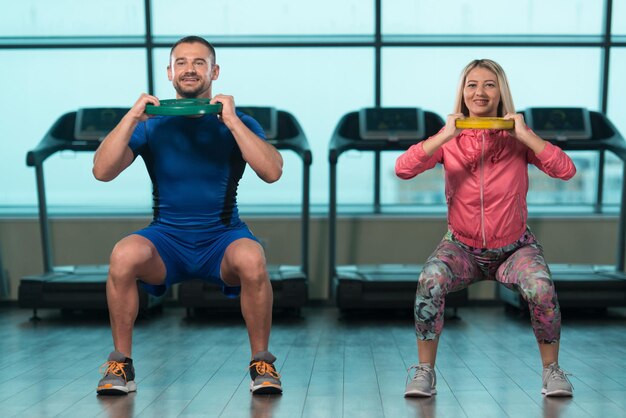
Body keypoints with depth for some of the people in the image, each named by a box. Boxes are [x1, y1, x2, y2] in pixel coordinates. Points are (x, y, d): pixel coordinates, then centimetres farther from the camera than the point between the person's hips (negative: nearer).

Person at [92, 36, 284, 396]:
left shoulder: (239, 123, 2)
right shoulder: (152, 124, 4)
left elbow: (272, 172, -15)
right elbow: (102, 171, -7)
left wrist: (232, 121, -20)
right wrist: (131, 118, -16)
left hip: (223, 237, -1)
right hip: (166, 238, 1)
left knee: (252, 259, -34)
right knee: (124, 255, -31)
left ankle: (262, 363, -12)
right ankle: (121, 364, -10)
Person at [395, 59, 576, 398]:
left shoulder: (517, 139, -4)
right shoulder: (450, 140, -4)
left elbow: (566, 170, -17)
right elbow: (402, 169, -18)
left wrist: (525, 135, -23)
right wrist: (445, 135, -24)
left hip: (515, 248, 0)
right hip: (461, 248, 0)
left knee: (541, 289, -29)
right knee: (429, 282, -29)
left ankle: (552, 369, -3)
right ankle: (424, 370, -9)